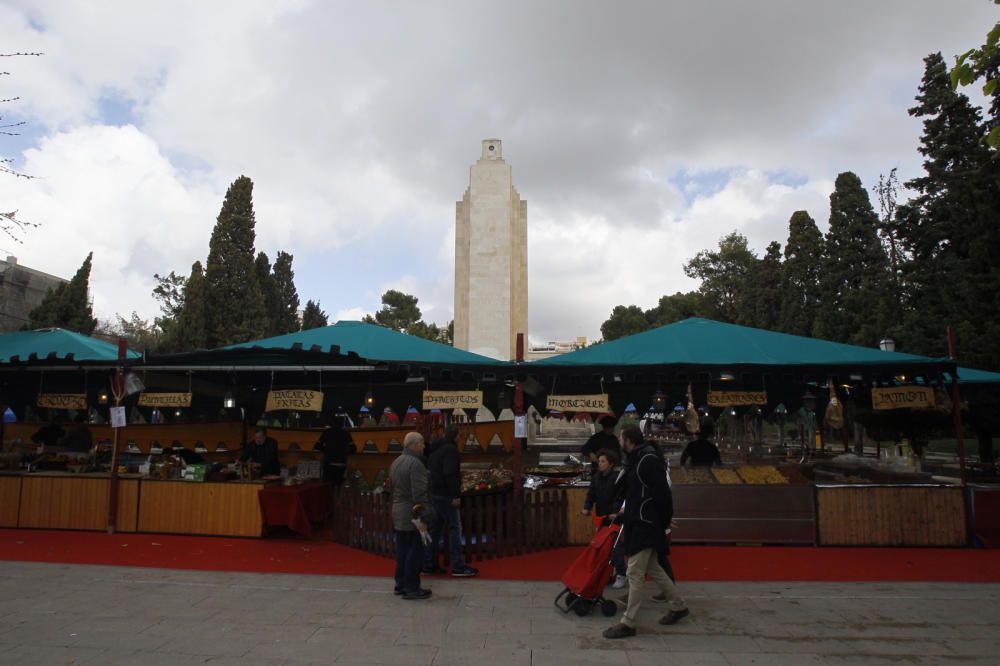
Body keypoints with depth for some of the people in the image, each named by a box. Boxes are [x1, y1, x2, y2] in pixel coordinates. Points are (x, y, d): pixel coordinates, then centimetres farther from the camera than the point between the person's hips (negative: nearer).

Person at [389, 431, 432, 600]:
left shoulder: (396, 462, 10)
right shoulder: (415, 464, -19)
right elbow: (420, 493, -22)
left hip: (397, 513, 9)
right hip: (412, 514, -9)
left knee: (402, 551, 16)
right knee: (414, 553, 0)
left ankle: (400, 584, 24)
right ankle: (411, 588, 6)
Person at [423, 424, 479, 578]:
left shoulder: (436, 449, 13)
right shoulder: (450, 449, -14)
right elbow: (449, 474, -23)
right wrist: (456, 495, -21)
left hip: (434, 494, 9)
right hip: (445, 495, -9)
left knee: (435, 528, 13)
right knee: (455, 528, -3)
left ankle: (428, 564, 17)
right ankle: (458, 567, -2)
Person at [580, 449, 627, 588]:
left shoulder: (617, 478, -10)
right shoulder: (596, 478, 8)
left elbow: (620, 497, -15)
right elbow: (591, 494, 5)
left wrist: (616, 512, -25)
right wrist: (587, 508, -8)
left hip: (613, 516, -6)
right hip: (600, 516, 6)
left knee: (615, 544, -4)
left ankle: (620, 574, 4)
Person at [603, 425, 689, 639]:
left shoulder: (649, 460, -18)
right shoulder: (638, 459, 12)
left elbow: (662, 494, -20)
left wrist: (664, 523, -14)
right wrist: (627, 512, 14)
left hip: (645, 526, -10)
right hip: (639, 523, 10)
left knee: (634, 573, -4)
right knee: (652, 568, 20)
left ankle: (628, 623, 4)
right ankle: (678, 606, 34)